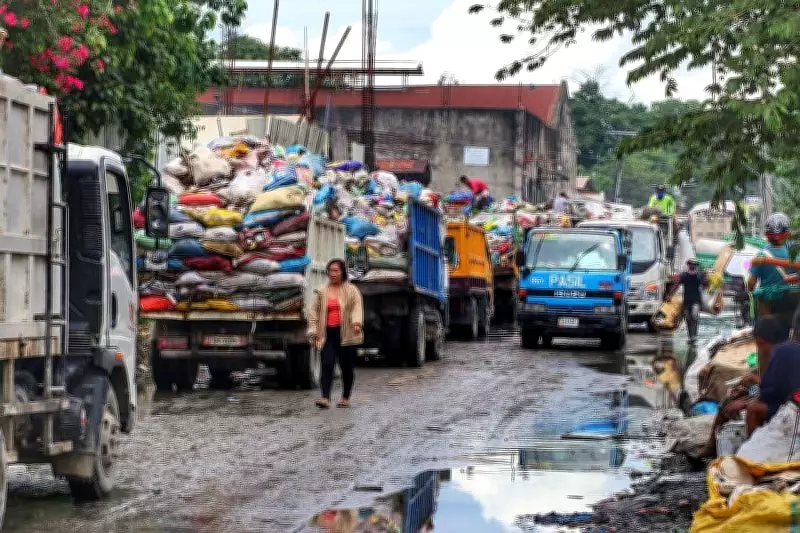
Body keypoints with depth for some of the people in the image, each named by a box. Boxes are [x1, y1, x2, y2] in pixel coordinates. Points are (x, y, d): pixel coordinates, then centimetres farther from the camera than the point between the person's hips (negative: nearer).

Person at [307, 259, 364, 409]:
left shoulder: (351, 290, 4)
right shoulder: (321, 291, 12)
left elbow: (357, 308, -7)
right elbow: (313, 312, 13)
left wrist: (356, 322, -25)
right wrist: (313, 331, 5)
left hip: (346, 334, -1)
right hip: (327, 334, 1)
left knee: (347, 367, 5)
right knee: (327, 365, -12)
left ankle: (345, 398, 19)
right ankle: (325, 398, -20)